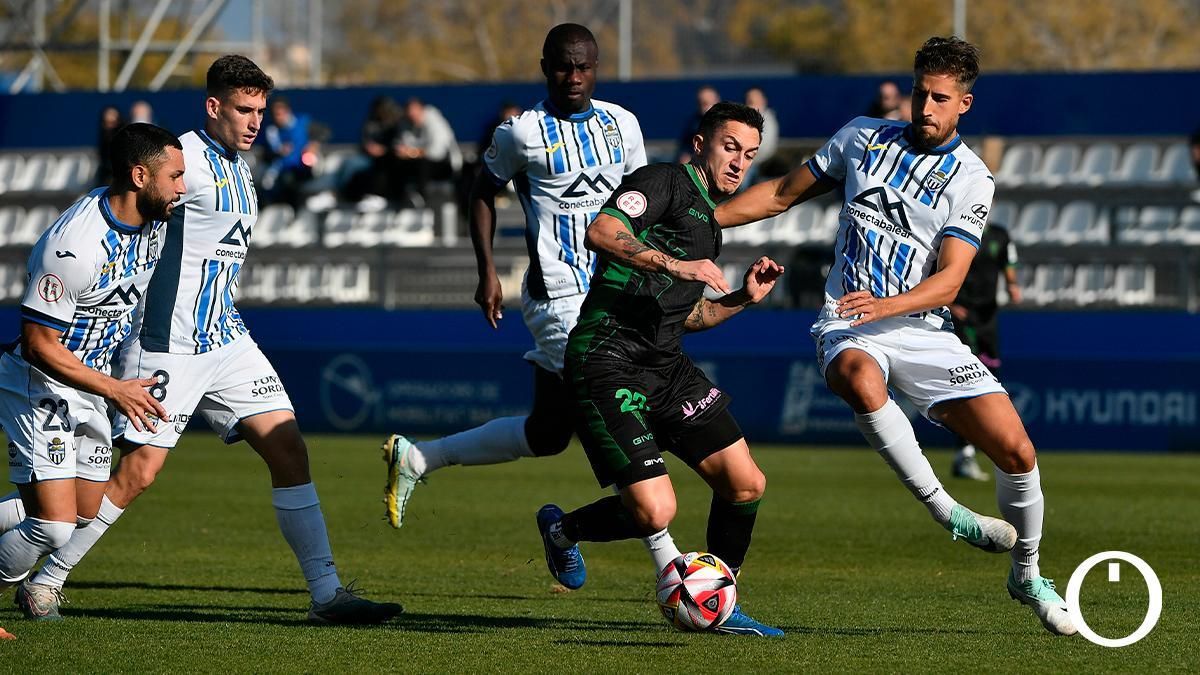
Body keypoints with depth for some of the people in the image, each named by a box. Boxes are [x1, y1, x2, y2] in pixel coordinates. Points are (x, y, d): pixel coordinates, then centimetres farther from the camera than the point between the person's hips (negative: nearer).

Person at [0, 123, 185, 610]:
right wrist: (115, 390, -24)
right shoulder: (74, 245, -29)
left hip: (92, 385, 9)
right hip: (40, 390, -9)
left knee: (87, 516, 12)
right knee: (56, 525, -17)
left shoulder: (153, 222, -3)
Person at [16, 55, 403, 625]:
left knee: (288, 450, -3)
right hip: (166, 345, -8)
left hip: (226, 340, 8)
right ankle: (45, 581, 9)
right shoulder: (185, 158, -13)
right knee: (138, 473, -7)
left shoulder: (238, 166, 15)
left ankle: (326, 594, -2)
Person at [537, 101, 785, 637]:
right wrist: (675, 265, -27)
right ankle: (563, 529, 14)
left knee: (746, 484, 1)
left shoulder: (707, 224, 23)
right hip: (608, 365, -9)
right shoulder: (666, 181, -6)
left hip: (665, 366, 9)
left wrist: (742, 298, 16)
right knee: (654, 512, -17)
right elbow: (601, 232, -22)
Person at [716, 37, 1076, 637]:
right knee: (862, 382, -40)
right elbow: (785, 193, 17)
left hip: (922, 331, 1)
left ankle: (1027, 575, 20)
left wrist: (885, 306, -28)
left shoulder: (971, 180, 0)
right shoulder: (863, 138, 7)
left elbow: (949, 280, -10)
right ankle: (946, 513, -29)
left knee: (1017, 451, -8)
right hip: (848, 325, -1)